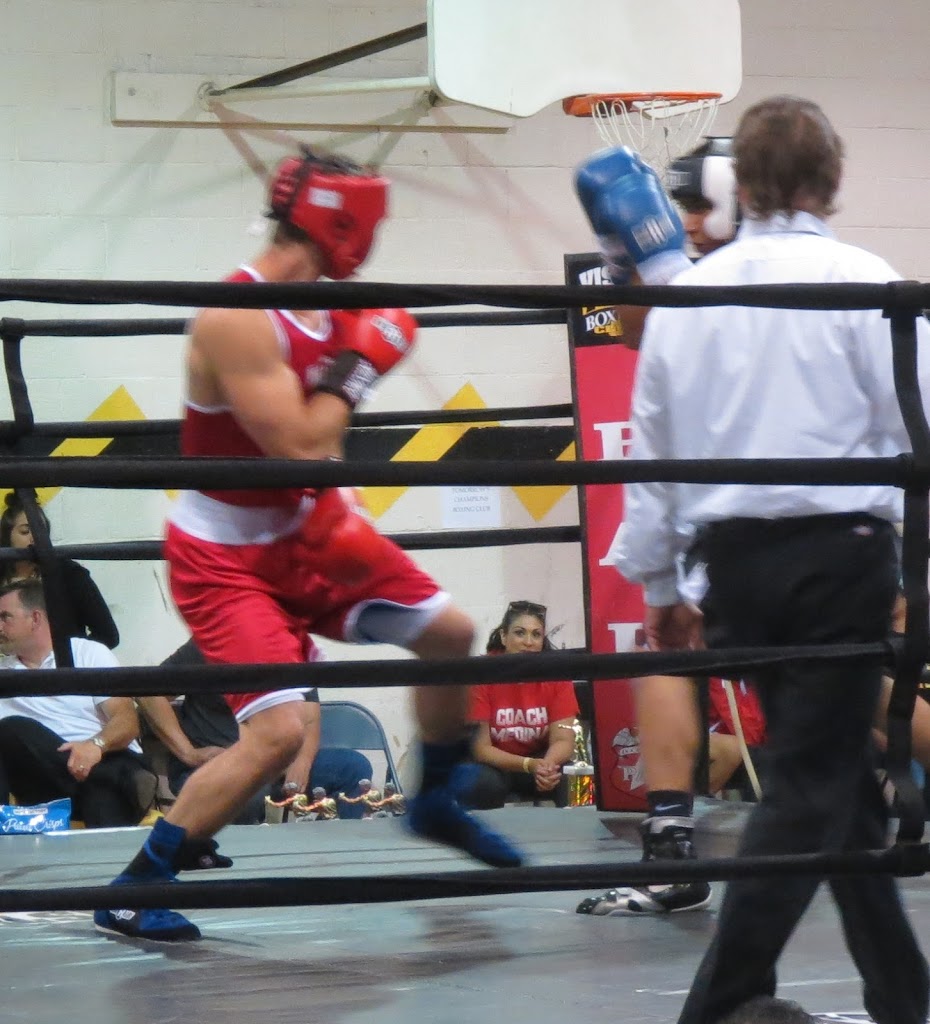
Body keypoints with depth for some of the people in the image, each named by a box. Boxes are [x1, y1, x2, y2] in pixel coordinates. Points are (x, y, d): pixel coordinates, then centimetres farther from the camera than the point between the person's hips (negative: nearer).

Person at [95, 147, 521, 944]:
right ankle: (135, 888, -8)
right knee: (279, 731, -21)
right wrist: (358, 367, -20)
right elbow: (300, 448, -30)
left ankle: (437, 804, 35)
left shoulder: (321, 306, 0)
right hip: (228, 556, -9)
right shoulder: (235, 319, -27)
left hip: (306, 527, 9)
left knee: (450, 632, 11)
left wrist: (339, 510, 2)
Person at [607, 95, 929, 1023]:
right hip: (840, 548, -5)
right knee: (809, 781, -1)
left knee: (834, 770, 14)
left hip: (735, 558, 5)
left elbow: (651, 446, 13)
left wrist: (656, 580, 23)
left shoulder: (685, 295, 7)